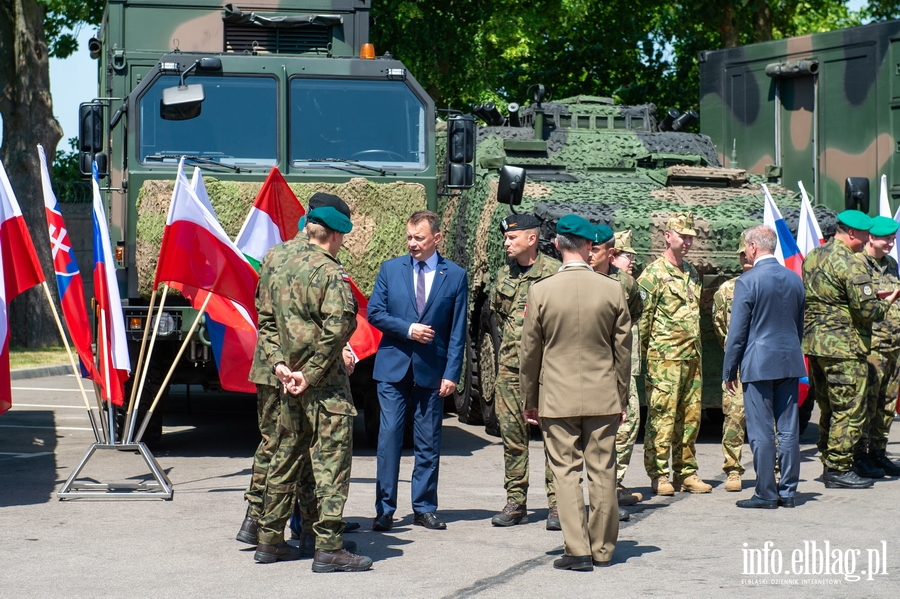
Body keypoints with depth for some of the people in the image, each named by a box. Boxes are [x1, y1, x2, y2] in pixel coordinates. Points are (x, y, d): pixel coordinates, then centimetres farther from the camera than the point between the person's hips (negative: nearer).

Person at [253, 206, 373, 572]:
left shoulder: (283, 271, 12)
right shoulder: (330, 273, -12)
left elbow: (266, 321, 13)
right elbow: (336, 326, -23)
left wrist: (279, 363, 3)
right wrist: (312, 373, -17)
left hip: (291, 381, 8)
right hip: (325, 383, -8)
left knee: (285, 457, 16)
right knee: (331, 459, -6)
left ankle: (269, 540, 22)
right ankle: (328, 548, -7)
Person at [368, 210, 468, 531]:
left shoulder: (455, 276, 1)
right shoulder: (390, 269, 5)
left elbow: (458, 331, 0)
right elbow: (374, 312, 2)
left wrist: (451, 373, -6)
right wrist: (408, 329, -12)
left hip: (432, 369, 0)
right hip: (393, 366, 0)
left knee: (428, 441, 6)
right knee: (389, 435, -3)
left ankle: (424, 508, 15)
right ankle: (384, 509, 2)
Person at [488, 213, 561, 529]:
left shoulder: (555, 272, -7)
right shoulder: (503, 275, 12)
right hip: (510, 366, 6)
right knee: (512, 434, 7)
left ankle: (557, 503, 0)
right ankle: (516, 502, 13)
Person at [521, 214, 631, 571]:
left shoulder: (541, 291, -6)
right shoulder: (613, 290, -5)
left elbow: (530, 353, 1)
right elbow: (623, 350, 3)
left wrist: (530, 402, 11)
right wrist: (621, 398, 14)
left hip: (557, 398, -1)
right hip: (603, 397, 1)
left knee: (566, 473, 2)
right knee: (602, 472, 9)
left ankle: (577, 551, -2)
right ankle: (602, 550, 17)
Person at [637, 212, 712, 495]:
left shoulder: (692, 273, 17)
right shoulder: (654, 273, -7)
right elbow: (643, 316, -8)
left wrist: (695, 349, 18)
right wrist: (646, 351, -8)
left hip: (692, 356, 7)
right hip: (665, 358, -7)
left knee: (690, 416, 9)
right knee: (661, 416, -6)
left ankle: (686, 473, 16)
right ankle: (658, 476, -2)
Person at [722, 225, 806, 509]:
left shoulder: (748, 281, -11)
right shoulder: (794, 279, 8)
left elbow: (737, 331, -9)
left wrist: (729, 370, -2)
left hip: (759, 364, -6)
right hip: (790, 362, 6)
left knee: (761, 432, -1)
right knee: (789, 430, 8)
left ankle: (766, 493, 0)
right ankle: (788, 492, 12)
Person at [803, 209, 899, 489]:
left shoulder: (812, 257, 12)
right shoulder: (851, 263, -15)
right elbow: (868, 310, -20)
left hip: (813, 342, 9)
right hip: (843, 348, -9)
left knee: (829, 409, 16)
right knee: (849, 410, -3)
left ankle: (829, 466, 21)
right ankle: (840, 470, -2)